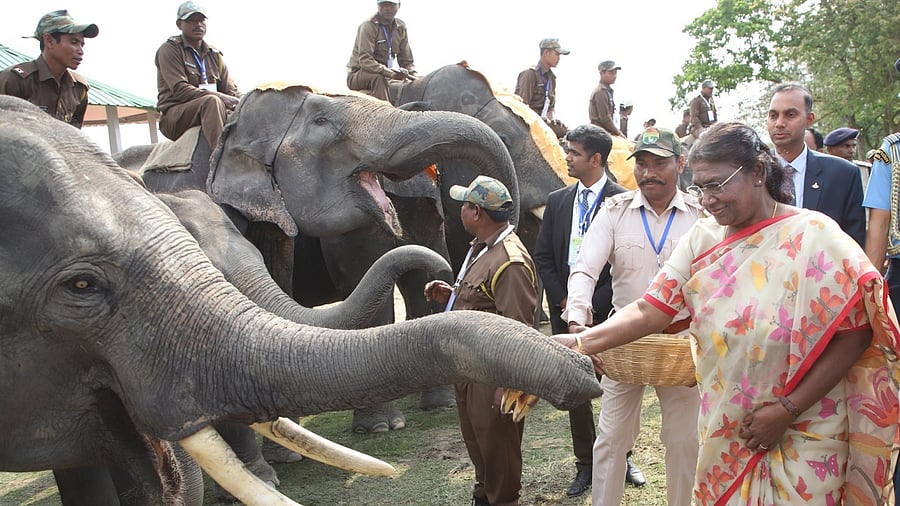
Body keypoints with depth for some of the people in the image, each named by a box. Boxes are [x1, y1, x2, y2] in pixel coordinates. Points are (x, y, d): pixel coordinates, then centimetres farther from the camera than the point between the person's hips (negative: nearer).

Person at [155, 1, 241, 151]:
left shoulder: (214, 54, 18)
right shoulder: (169, 50, -1)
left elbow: (231, 90, 13)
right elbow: (180, 90, -14)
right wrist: (221, 98, -24)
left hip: (209, 113, 6)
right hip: (174, 118, -6)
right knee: (212, 101, -36)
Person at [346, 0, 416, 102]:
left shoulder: (401, 27, 5)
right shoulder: (368, 26, -15)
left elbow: (406, 61, 9)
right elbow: (364, 60, -25)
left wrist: (414, 77, -12)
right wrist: (390, 73, -37)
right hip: (357, 74, -6)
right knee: (378, 78, -38)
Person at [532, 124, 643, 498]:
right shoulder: (557, 201, 8)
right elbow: (543, 257, 9)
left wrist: (593, 305, -12)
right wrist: (563, 301, -2)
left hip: (606, 312, -4)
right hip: (566, 311, 4)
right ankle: (585, 463, 23)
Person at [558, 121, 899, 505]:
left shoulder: (813, 236, -14)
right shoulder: (702, 239, -2)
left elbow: (856, 332, -14)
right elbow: (651, 309, -8)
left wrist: (789, 408, -16)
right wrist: (582, 342, -23)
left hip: (804, 437, -4)